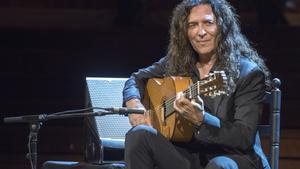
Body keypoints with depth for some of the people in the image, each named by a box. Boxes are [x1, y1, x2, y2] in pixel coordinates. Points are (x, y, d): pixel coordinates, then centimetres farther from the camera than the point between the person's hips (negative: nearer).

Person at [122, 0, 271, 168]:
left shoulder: (249, 74, -9)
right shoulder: (176, 62, 7)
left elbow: (245, 138, -17)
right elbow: (137, 79, 22)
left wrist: (201, 119, -32)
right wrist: (133, 102, -1)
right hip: (188, 155, 5)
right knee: (139, 134, -21)